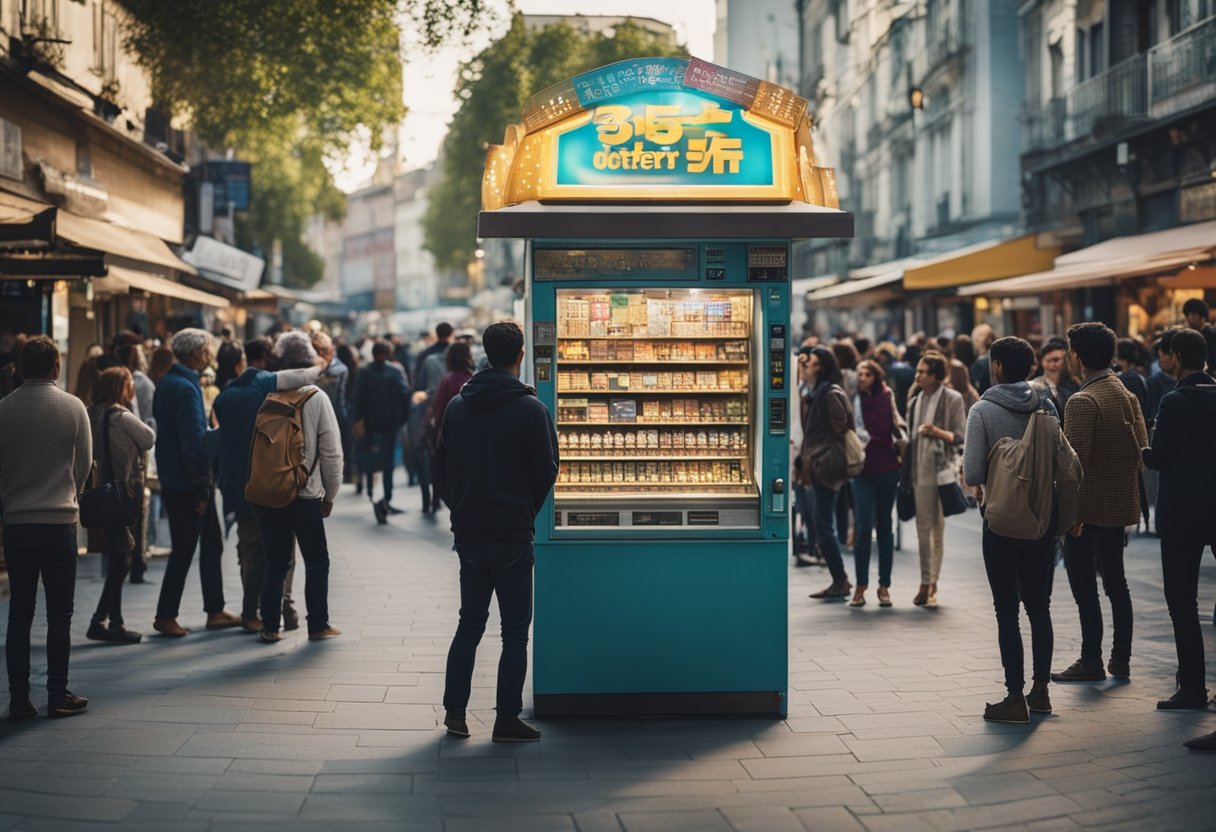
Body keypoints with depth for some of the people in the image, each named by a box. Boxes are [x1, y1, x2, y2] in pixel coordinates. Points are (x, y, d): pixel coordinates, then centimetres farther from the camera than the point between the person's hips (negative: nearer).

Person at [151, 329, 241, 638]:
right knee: (184, 551, 0)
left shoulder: (166, 383, 11)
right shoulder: (186, 388, -19)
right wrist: (201, 489, -18)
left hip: (172, 478, 10)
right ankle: (165, 616, 9)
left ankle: (215, 611, 20)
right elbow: (194, 442, -22)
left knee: (211, 544, 15)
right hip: (186, 484, -10)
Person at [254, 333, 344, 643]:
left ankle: (270, 627, 13)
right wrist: (330, 494, 4)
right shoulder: (317, 397, -7)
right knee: (317, 561, 11)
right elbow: (331, 451, -6)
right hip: (305, 494, -3)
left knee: (276, 563, 12)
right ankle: (318, 626, 13)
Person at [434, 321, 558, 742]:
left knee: (469, 622, 16)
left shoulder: (457, 405, 5)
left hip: (468, 533, 5)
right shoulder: (530, 409, -10)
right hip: (512, 534, -5)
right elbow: (547, 471, -6)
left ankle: (454, 711, 14)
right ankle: (507, 720, 4)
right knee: (515, 630, 3)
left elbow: (441, 468, 9)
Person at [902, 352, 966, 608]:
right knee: (923, 527, 1)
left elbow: (962, 437, -3)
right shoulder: (915, 401, 14)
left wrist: (939, 433, -21)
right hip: (919, 471, 4)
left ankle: (932, 583, 3)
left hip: (942, 469, -4)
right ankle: (926, 583, 5)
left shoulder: (953, 399, -2)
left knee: (938, 527, -2)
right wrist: (905, 471, 11)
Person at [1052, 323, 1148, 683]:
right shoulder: (1127, 396, 9)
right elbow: (1142, 450, 9)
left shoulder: (1082, 401, -17)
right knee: (1115, 582, 15)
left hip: (1088, 505, -8)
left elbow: (1074, 460, -20)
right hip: (1121, 504, 8)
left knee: (1084, 587, -1)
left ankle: (1091, 661, 3)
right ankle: (1121, 659, 20)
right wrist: (1125, 481, 15)